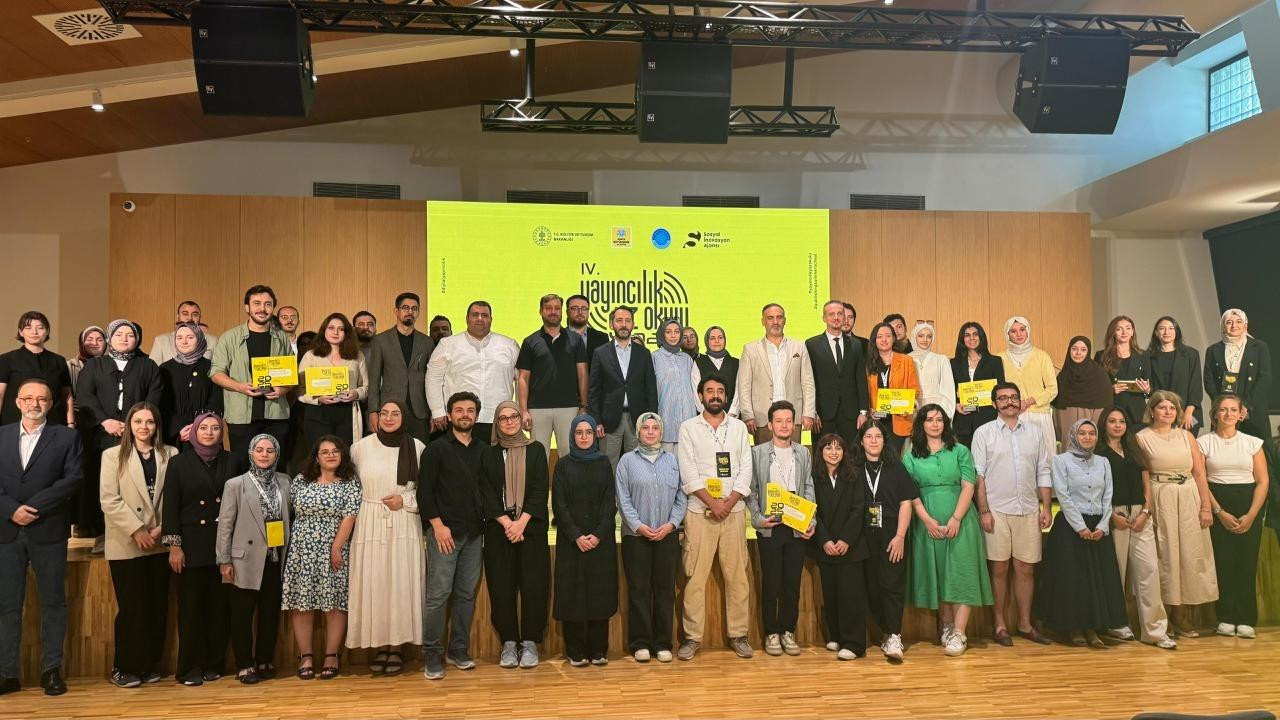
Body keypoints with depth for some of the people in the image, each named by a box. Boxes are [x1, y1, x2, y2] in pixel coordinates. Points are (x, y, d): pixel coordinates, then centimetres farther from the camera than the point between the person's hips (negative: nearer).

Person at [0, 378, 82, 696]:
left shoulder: (66, 437, 3)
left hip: (49, 530, -2)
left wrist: (34, 507, -14)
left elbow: (73, 478, -7)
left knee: (53, 601, 4)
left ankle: (51, 669, 12)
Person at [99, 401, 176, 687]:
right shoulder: (113, 456, 2)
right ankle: (125, 667, 13)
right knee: (132, 607, 0)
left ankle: (150, 664, 18)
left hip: (160, 543, 2)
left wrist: (161, 529, -10)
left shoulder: (170, 455, 5)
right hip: (126, 545, -2)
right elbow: (110, 500, -6)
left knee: (158, 606, 7)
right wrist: (137, 531, -12)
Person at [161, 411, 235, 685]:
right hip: (192, 544, -2)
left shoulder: (229, 462, 8)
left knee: (218, 606, 5)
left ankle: (214, 664, 16)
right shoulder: (179, 462, 2)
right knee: (191, 607, 2)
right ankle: (190, 668, 11)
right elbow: (170, 506, -1)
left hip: (222, 544, 2)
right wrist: (174, 545, -8)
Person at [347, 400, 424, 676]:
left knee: (401, 583, 0)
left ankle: (397, 648, 11)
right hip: (370, 524, 1)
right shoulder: (360, 447, 4)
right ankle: (380, 646, 13)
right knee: (373, 584, 1)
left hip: (404, 525, -1)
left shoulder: (417, 447, 0)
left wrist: (405, 501, -8)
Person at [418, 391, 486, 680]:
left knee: (467, 594, 7)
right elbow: (424, 490, -4)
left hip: (474, 533, 4)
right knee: (438, 594, -5)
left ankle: (459, 649, 18)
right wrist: (438, 524, -10)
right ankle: (431, 654, 5)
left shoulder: (483, 450, 10)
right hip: (444, 531, -4)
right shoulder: (436, 449, -1)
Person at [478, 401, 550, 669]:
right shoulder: (489, 454, 10)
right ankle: (509, 643, 11)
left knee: (533, 585, -5)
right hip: (498, 529, 1)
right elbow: (486, 494, 2)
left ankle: (530, 643, 7)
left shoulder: (536, 450, 7)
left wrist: (522, 522, -11)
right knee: (502, 587, 0)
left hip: (531, 528, -1)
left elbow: (540, 490, 0)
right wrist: (506, 522, -11)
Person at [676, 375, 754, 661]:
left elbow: (745, 469, 4)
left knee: (737, 574, 4)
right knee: (695, 576, -1)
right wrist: (713, 503, -12)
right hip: (700, 512, -2)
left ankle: (738, 634, 14)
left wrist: (729, 503, -9)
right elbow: (688, 473, -5)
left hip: (734, 511, 2)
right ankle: (693, 636, 7)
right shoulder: (689, 428, 3)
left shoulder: (738, 427, 10)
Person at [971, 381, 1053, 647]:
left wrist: (1046, 507, 6)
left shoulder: (1034, 431, 10)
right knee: (999, 568, 3)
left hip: (1028, 510, 3)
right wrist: (984, 511, -8)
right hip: (997, 510, -3)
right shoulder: (984, 433, 1)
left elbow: (1043, 472, 12)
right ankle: (1000, 625, 12)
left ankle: (1025, 624, 18)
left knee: (1026, 568, 7)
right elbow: (978, 474, -3)